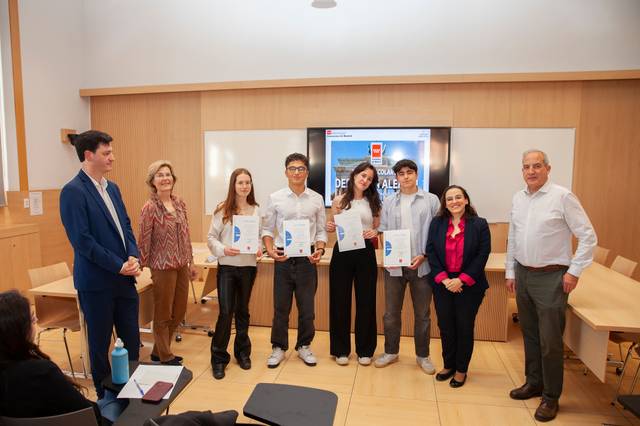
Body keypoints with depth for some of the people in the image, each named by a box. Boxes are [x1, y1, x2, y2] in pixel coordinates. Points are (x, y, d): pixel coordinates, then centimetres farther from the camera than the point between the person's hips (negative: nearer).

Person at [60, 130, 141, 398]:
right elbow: (82, 240, -18)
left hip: (124, 278, 7)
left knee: (132, 340, 14)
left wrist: (134, 257, -5)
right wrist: (118, 265, -16)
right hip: (96, 281, -7)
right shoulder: (73, 191, -13)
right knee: (100, 344, 10)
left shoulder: (112, 188, 10)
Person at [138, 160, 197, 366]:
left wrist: (190, 261, 13)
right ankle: (165, 357, 27)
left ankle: (158, 351, 36)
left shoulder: (180, 203, 6)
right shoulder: (150, 207, -12)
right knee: (163, 315, 9)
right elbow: (144, 240, -10)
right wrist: (143, 268, -9)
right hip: (163, 267, -7)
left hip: (181, 265, 7)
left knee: (179, 312, 17)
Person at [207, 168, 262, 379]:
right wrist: (223, 249, -20)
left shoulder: (256, 210, 4)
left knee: (242, 311, 15)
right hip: (227, 267, -2)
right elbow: (211, 237, -2)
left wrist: (259, 248, -9)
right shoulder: (222, 209, -4)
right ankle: (219, 358, 13)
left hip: (248, 266, 3)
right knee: (225, 312, -4)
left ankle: (242, 352, 32)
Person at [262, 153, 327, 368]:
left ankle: (304, 346, 30)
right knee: (280, 306, 9)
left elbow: (321, 230, 6)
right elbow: (267, 229, 4)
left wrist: (320, 249, -10)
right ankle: (278, 348, 26)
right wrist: (270, 250, -12)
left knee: (307, 307, 11)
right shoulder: (275, 198, 0)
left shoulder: (316, 199, 2)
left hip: (307, 258, 1)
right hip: (283, 257, -1)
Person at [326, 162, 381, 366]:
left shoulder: (373, 202, 6)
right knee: (340, 301, 5)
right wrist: (330, 228, -14)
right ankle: (341, 349, 21)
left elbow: (378, 229, 10)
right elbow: (333, 228, 8)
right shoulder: (339, 200, 2)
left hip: (365, 253, 1)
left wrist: (374, 232, -12)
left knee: (366, 301, 7)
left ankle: (364, 349, 23)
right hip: (342, 252, -1)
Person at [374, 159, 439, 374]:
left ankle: (423, 355, 27)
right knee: (391, 312, 10)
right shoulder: (388, 202, 8)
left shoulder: (431, 200, 1)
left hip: (422, 265, -1)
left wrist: (424, 255, -11)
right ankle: (390, 351, 28)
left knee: (422, 313, 10)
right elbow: (383, 232, 6)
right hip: (394, 265, 2)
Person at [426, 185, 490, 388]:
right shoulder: (437, 223, 3)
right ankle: (448, 365, 29)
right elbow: (431, 252, -2)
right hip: (442, 285, 2)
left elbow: (482, 255, -8)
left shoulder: (479, 224, -4)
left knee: (464, 327, 8)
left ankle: (461, 369, 25)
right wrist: (443, 279, -12)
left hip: (469, 285, -2)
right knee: (445, 326, 10)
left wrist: (461, 280, -14)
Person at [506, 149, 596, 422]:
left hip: (551, 277, -5)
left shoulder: (562, 196, -11)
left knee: (550, 340, 0)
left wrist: (574, 271, -11)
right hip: (522, 275, 6)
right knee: (529, 335, 17)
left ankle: (551, 397, 17)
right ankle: (534, 382, 34)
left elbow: (588, 236, -9)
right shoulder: (518, 198, 7)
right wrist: (511, 272, 12)